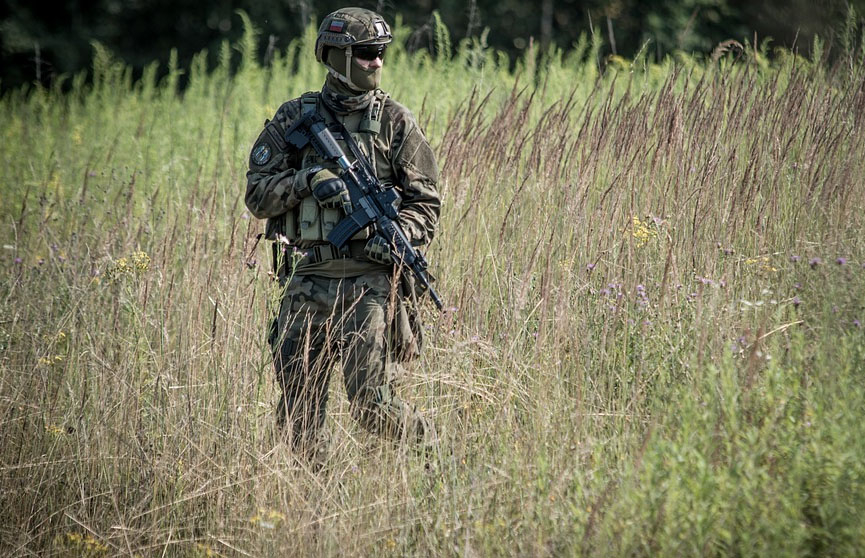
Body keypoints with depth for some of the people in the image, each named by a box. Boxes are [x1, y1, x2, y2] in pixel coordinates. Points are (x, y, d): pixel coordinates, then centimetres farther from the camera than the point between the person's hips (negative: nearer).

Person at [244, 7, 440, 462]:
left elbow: (425, 203, 4)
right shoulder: (294, 118, 8)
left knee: (371, 407, -10)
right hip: (307, 281, 3)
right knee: (296, 417, 4)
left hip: (369, 281, -3)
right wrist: (308, 179, -12)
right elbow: (257, 195, 5)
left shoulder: (394, 121, 4)